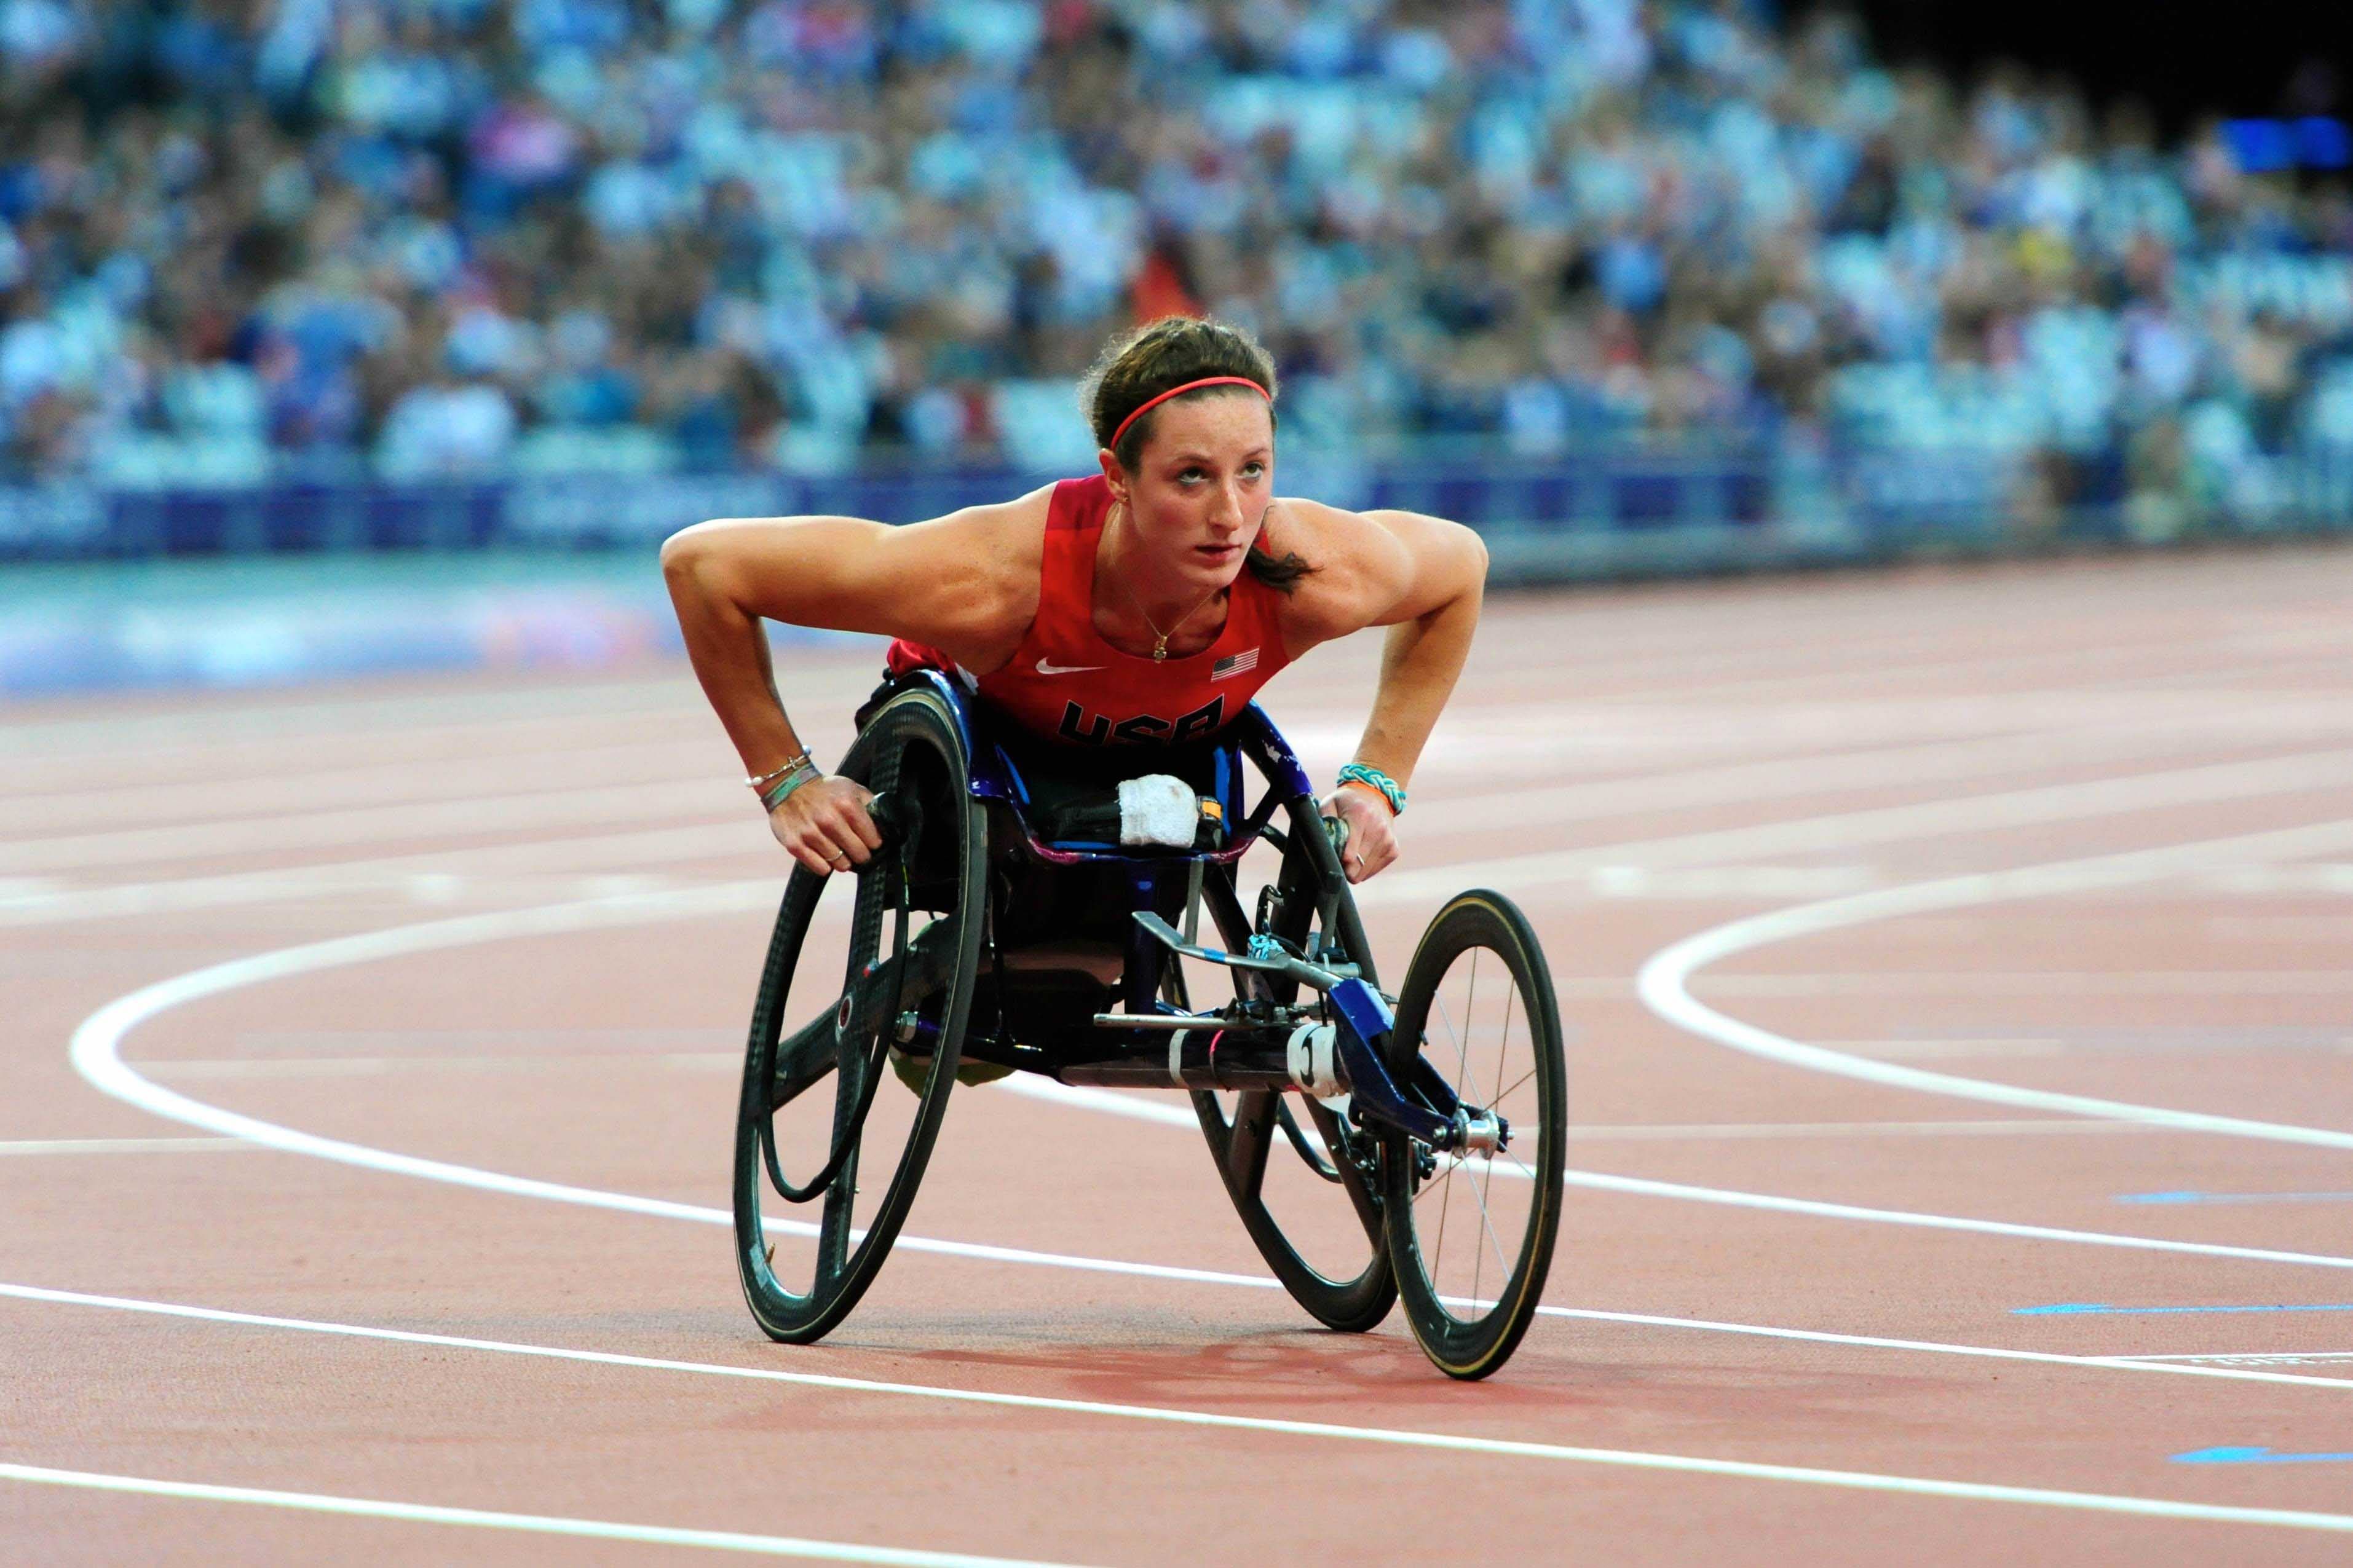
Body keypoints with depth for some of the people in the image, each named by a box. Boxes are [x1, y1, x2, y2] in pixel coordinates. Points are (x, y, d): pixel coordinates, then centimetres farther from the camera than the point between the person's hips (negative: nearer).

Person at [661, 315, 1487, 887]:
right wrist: (786, 783, -29)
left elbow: (1461, 562, -11)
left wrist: (1377, 783, -13)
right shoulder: (993, 580, -45)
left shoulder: (1318, 578, -37)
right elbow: (700, 561, -36)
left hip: (1159, 759, 3)